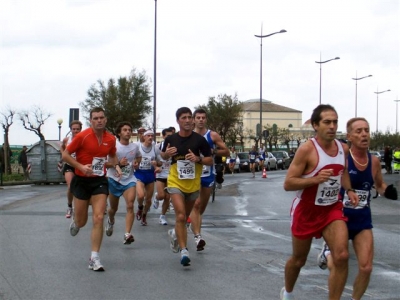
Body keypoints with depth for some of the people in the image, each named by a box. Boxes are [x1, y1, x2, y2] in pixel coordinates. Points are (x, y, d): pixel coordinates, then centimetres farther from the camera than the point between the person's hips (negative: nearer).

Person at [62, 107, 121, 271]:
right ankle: (75, 220, 50)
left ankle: (94, 258, -5)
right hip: (81, 181, -2)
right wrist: (81, 166, -21)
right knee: (81, 222, 8)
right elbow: (65, 155, -8)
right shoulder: (82, 136, -13)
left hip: (100, 181, 2)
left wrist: (115, 165, -2)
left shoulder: (111, 139, -1)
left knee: (98, 218, -11)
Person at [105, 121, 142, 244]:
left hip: (129, 180, 1)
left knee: (130, 206, -20)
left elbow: (139, 156, 22)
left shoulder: (135, 146, 2)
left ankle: (127, 234, -25)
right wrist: (118, 163, -26)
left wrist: (137, 163, 0)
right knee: (113, 208, 15)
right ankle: (111, 221, 51)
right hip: (114, 179, -1)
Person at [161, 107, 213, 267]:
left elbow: (210, 160, -2)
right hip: (176, 182, -2)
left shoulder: (199, 139, -7)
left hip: (193, 183, 2)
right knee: (180, 216, -18)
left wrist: (198, 159, -22)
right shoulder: (171, 139, -3)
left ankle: (175, 233, 50)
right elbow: (163, 156, 15)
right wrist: (167, 153, -9)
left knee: (184, 217, 18)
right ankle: (184, 251, -17)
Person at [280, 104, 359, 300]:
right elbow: (288, 184, -21)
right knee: (299, 259, 14)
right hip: (306, 211, -4)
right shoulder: (307, 149, -21)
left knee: (342, 256, -15)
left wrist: (349, 190, 3)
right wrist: (316, 179, -34)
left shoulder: (343, 148, -2)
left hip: (332, 208, 4)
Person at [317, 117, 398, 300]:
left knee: (366, 268, -2)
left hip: (363, 219, 4)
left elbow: (379, 185, 17)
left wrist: (387, 191, -3)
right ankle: (328, 250, 36)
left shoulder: (374, 161, -1)